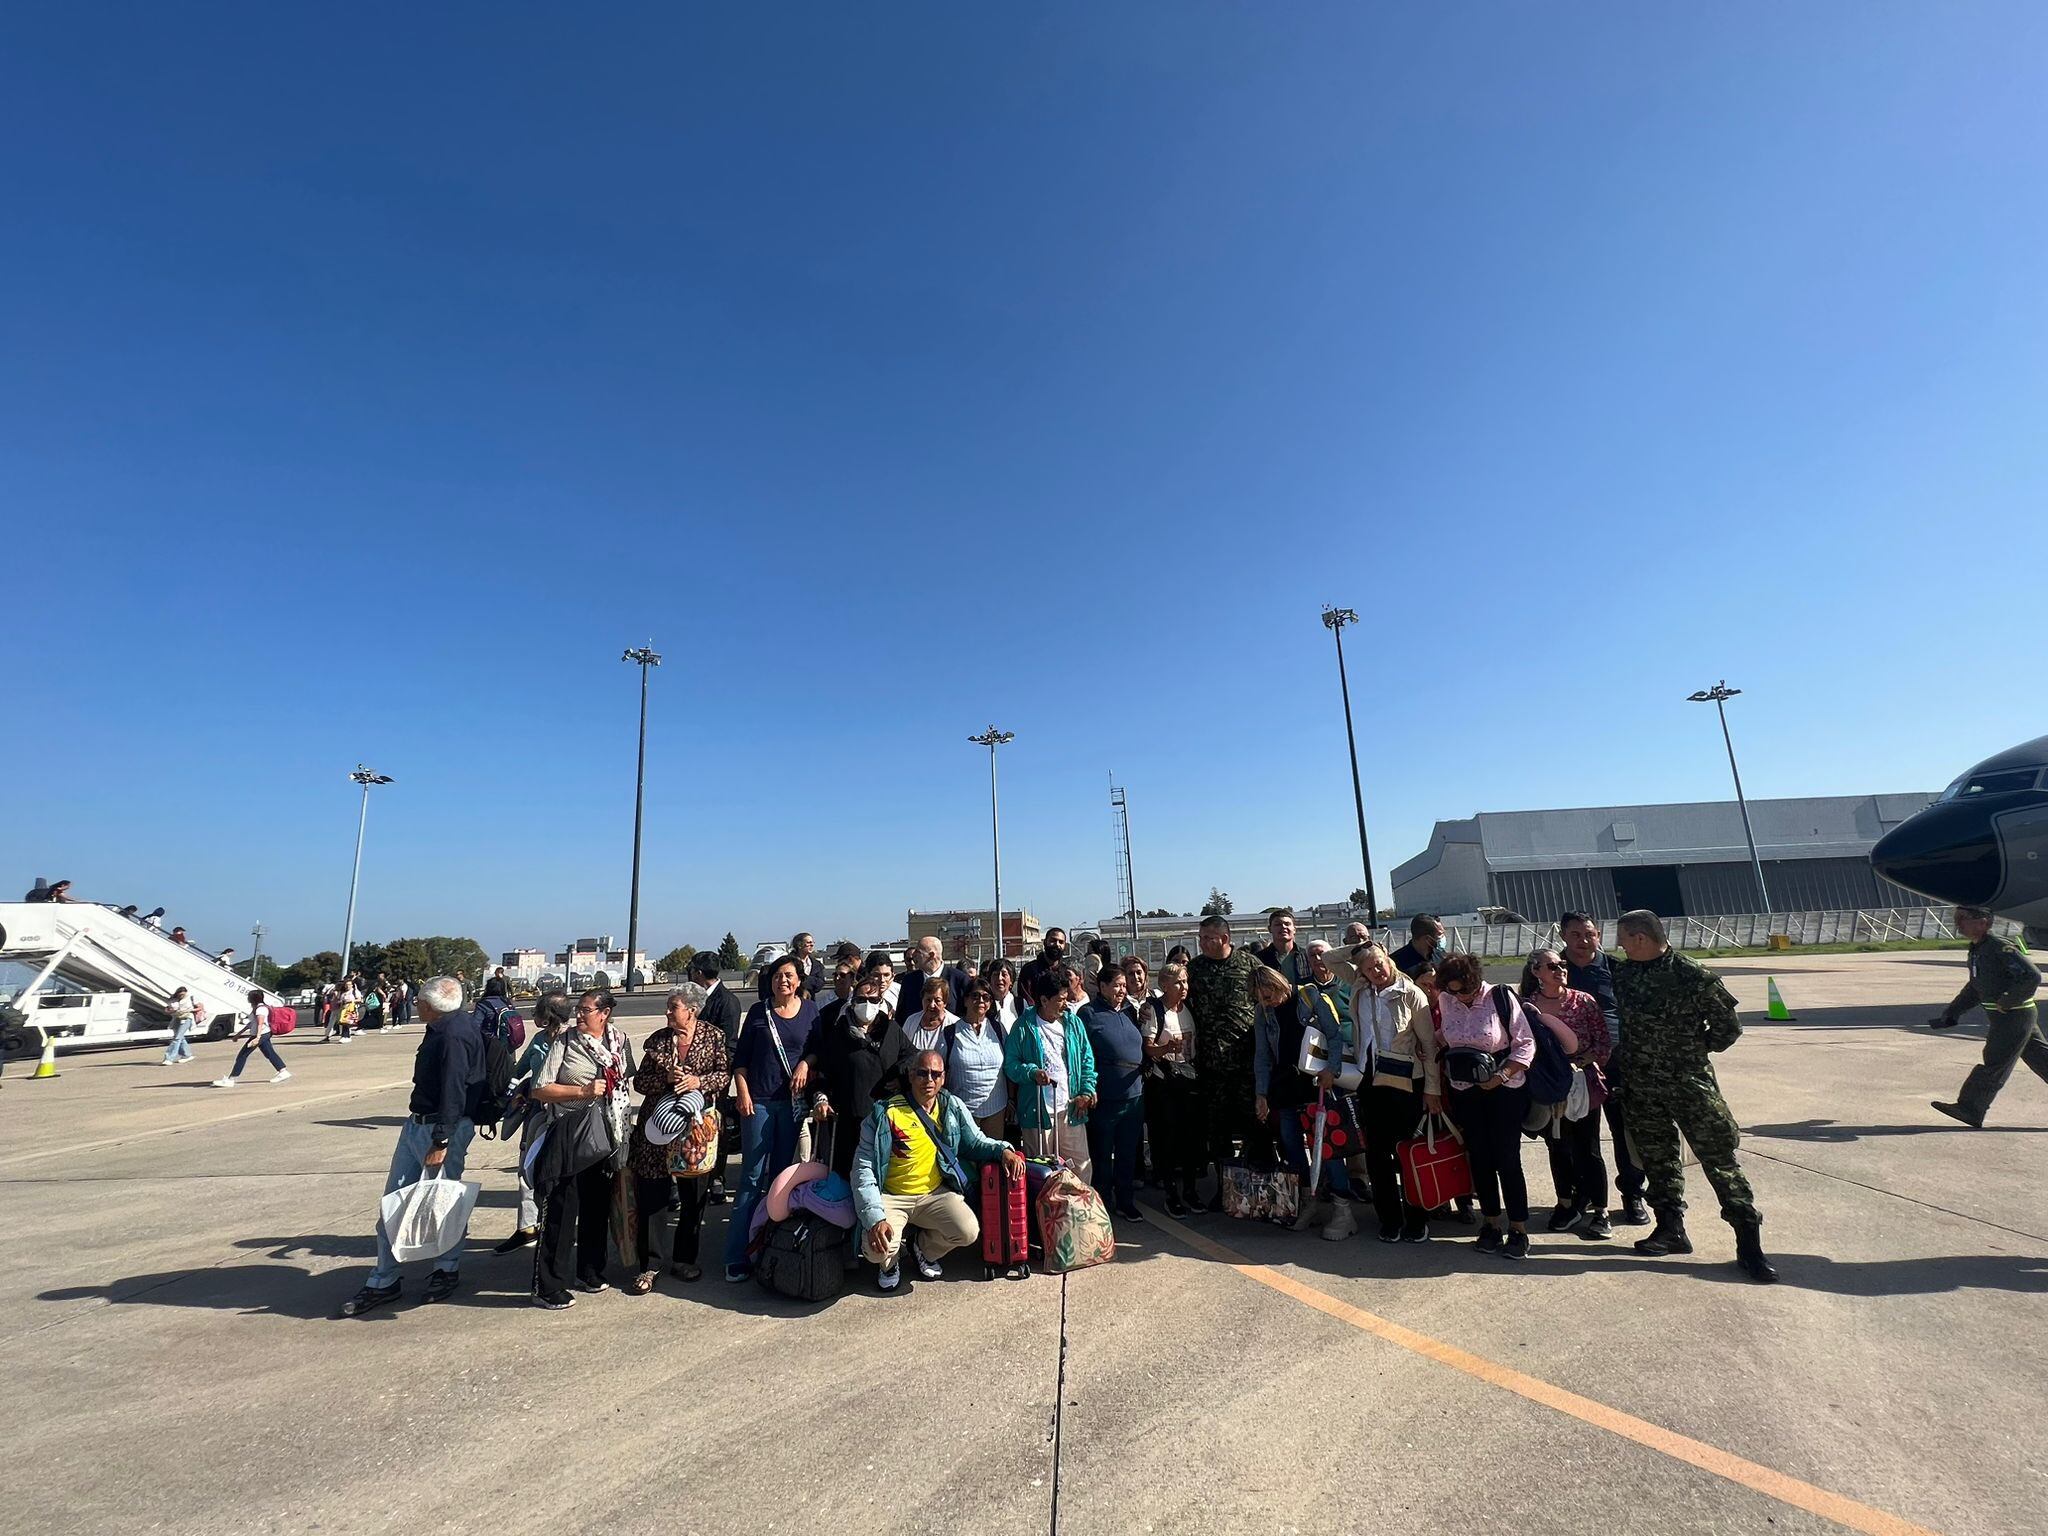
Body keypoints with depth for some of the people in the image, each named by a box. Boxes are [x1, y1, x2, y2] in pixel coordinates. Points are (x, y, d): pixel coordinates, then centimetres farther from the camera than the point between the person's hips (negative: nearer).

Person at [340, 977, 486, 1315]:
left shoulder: (455, 1034, -23)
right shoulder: (442, 1028, 8)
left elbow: (454, 1092, -25)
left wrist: (441, 1141, -25)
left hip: (443, 1128, -10)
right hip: (417, 1123, 10)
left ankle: (446, 1271, 25)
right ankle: (383, 1281, 23)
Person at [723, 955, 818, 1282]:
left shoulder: (810, 1010, 4)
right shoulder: (758, 1012, 2)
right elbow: (740, 1058, 5)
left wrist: (806, 1063, -7)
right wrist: (742, 1093, -5)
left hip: (793, 1101, 1)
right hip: (758, 1100, -1)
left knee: (782, 1175, 10)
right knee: (752, 1176, 0)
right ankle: (737, 1256, 5)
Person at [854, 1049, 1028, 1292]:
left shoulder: (953, 1108, 1)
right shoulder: (885, 1114, -12)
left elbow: (976, 1142, 11)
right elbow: (863, 1168, -13)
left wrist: (1003, 1149, -12)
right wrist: (875, 1218, -25)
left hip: (936, 1194, 3)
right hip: (892, 1197, -3)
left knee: (969, 1231, -22)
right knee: (879, 1247, -30)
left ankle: (924, 1248, 14)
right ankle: (890, 1261, 13)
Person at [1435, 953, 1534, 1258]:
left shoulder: (1501, 997, -15)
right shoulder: (1445, 1000, -3)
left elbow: (1525, 1044, -10)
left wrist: (1501, 1076, -17)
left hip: (1504, 1091, -4)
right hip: (1464, 1092, 4)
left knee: (1507, 1159, -1)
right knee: (1479, 1158, 10)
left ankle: (1519, 1230, 12)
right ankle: (1491, 1223, 23)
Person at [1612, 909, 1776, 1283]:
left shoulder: (1693, 976, -15)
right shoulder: (1623, 974, 2)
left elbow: (1729, 1027, -6)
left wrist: (1695, 1050, 1)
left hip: (1691, 1084, -5)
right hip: (1641, 1087, 5)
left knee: (1719, 1159, -1)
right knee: (1657, 1159, 12)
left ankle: (1749, 1243, 9)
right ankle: (1671, 1229, 25)